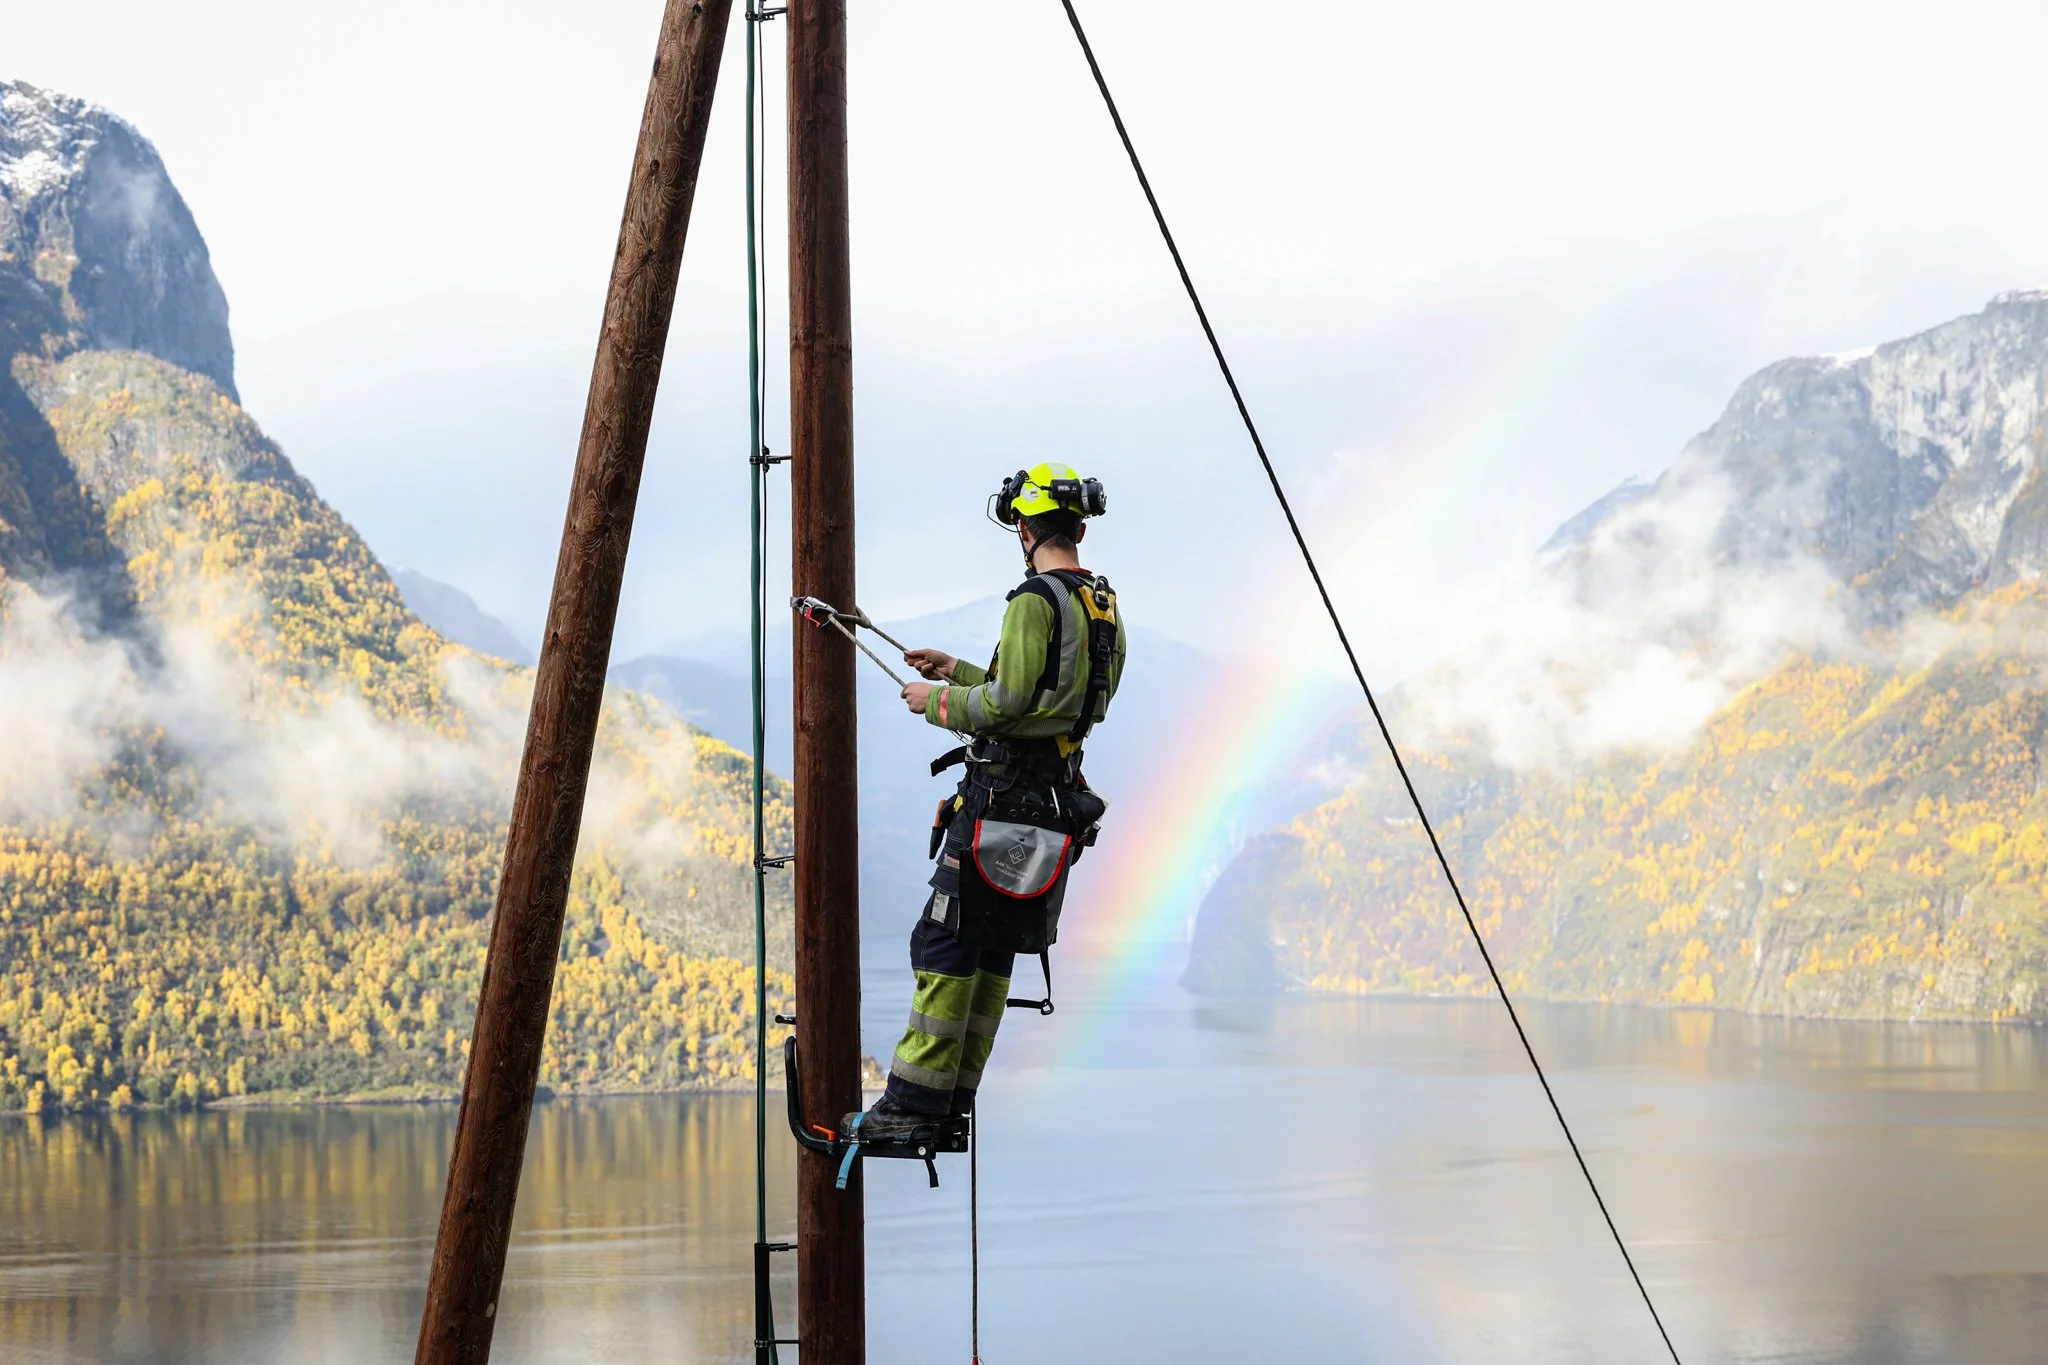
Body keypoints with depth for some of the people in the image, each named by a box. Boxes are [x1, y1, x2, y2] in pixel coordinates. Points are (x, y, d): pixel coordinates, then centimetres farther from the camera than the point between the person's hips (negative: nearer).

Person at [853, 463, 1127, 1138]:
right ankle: (955, 1097, 12)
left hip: (1002, 794, -9)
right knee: (992, 948, 11)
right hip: (1059, 797, 9)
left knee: (943, 942, -7)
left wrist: (936, 701, -3)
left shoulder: (1036, 601, -14)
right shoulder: (1105, 608, 14)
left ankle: (914, 1099, -9)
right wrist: (958, 671, 27)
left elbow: (1006, 706, -20)